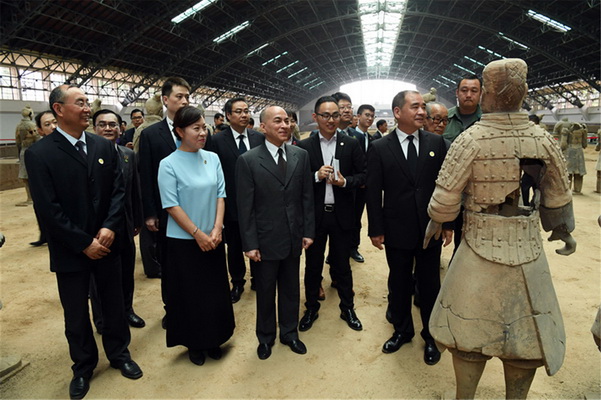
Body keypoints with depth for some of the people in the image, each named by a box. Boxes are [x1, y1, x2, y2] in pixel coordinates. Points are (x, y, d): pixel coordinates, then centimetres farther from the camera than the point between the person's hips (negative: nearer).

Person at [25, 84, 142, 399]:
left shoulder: (104, 146, 2)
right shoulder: (39, 154, -11)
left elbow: (118, 190, 0)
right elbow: (47, 210, -15)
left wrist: (109, 227, -14)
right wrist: (84, 243, -15)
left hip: (107, 243, 3)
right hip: (70, 250, -3)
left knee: (114, 304, 16)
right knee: (76, 313, 14)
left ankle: (119, 353, 38)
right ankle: (83, 366, 36)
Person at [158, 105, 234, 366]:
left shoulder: (212, 158, 1)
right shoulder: (169, 164, -10)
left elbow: (220, 195, 2)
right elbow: (171, 205, -12)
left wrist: (216, 229, -9)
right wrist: (197, 234, -14)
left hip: (212, 239, 4)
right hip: (183, 241, -4)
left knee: (216, 291, 12)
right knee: (189, 293, 9)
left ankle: (213, 339, 34)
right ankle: (194, 344, 31)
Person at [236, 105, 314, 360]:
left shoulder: (300, 155, 1)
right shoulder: (248, 160, -9)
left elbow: (307, 196, 4)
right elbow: (245, 206, -9)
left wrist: (308, 231, 1)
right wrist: (250, 243, -11)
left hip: (294, 238, 3)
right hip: (266, 240, -3)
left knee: (291, 289, 18)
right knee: (265, 292, 14)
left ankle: (290, 332, 39)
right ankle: (266, 337, 37)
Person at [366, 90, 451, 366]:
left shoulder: (436, 143, 0)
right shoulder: (379, 148, -5)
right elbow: (374, 192, -4)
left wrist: (448, 223, 1)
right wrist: (376, 229, -5)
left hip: (430, 227, 1)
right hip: (397, 229, -1)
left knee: (430, 284, 13)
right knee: (399, 284, 15)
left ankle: (431, 336, 33)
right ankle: (402, 331, 37)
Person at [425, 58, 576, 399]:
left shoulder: (470, 140, -15)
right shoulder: (544, 140, -5)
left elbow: (445, 200, -12)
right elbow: (558, 199, 6)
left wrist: (435, 224, 9)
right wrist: (564, 231, 25)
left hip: (481, 249, -2)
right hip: (528, 251, 3)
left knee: (470, 332, 14)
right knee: (525, 333, 19)